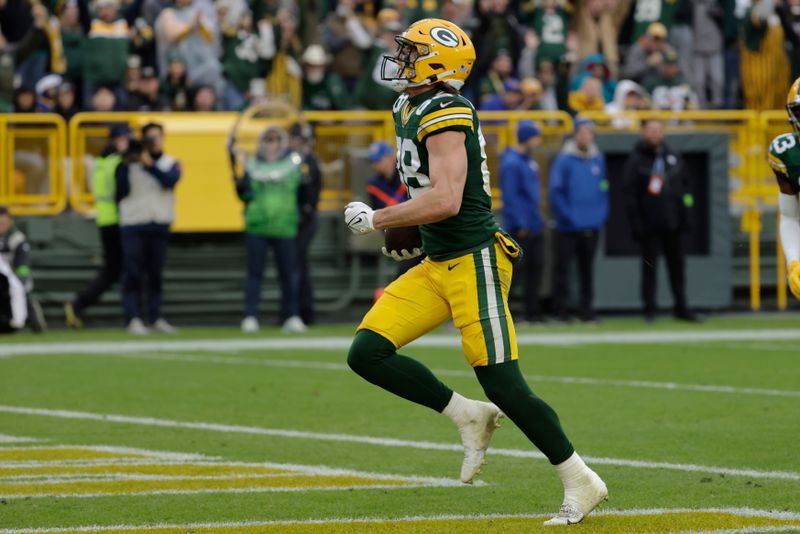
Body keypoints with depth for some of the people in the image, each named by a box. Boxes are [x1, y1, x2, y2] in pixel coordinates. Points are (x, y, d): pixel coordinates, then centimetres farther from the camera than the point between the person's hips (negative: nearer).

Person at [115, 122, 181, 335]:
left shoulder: (170, 163, 9)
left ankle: (156, 318, 16)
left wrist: (150, 165, -23)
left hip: (160, 226, 3)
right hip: (133, 225, -3)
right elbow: (120, 193, -6)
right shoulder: (128, 164, 3)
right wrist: (125, 166, -15)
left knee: (156, 274, 8)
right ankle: (133, 319, -10)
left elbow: (170, 180, -13)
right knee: (132, 274, -8)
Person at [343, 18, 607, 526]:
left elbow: (445, 200, -25)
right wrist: (404, 228, 19)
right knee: (367, 354, -1)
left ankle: (582, 484, 4)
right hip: (436, 267, 9)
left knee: (505, 387, -8)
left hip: (473, 263, -9)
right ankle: (469, 416, 10)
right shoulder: (409, 110, 13)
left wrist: (376, 220, -14)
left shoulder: (443, 113, -16)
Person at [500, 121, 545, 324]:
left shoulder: (529, 160, 14)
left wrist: (537, 219, 17)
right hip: (520, 228, -9)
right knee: (517, 267, -8)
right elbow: (510, 196, -19)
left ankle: (533, 311, 15)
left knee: (535, 268, 10)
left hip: (534, 227, 9)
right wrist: (521, 225, -20)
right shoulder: (511, 163, -15)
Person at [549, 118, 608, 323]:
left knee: (587, 268, 9)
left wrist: (601, 214, 6)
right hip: (568, 227, -5)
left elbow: (604, 189, 17)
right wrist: (566, 216, -12)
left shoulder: (598, 159, 10)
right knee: (562, 267, -4)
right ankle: (560, 309, 0)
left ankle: (586, 308, 14)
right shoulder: (564, 159, -6)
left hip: (591, 227, 5)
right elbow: (555, 190, -8)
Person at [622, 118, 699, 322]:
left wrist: (685, 216, 6)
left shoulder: (674, 158, 11)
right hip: (649, 225, -4)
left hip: (673, 223, 4)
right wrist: (636, 222, -11)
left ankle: (681, 307, 12)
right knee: (649, 266, 1)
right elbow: (630, 196, -5)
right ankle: (649, 309, 6)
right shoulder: (636, 161, -2)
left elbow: (685, 188, 14)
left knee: (677, 265, 6)